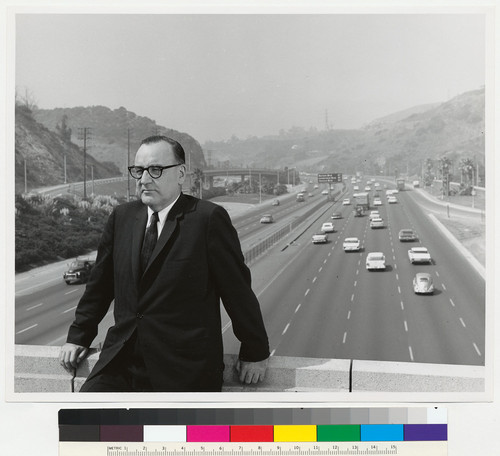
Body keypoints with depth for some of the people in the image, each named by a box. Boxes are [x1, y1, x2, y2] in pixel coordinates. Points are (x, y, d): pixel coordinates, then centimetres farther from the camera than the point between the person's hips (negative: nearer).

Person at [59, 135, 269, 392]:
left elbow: (238, 290, -3)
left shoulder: (208, 218, -7)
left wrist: (255, 353, 1)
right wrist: (78, 336, 18)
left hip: (184, 371, -4)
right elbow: (100, 284, 19)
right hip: (121, 365, 5)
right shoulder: (122, 217, 10)